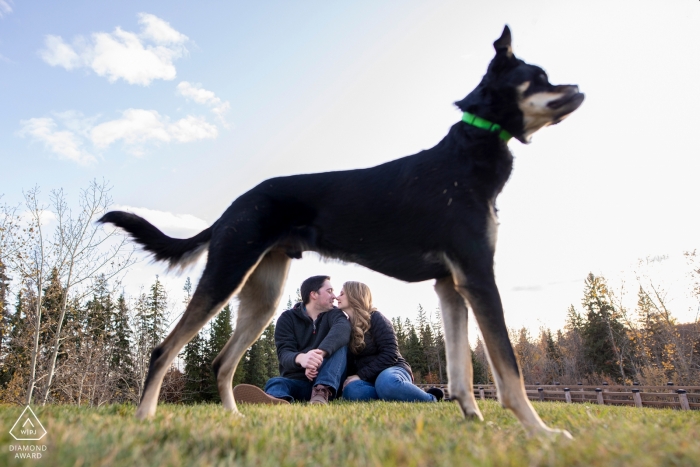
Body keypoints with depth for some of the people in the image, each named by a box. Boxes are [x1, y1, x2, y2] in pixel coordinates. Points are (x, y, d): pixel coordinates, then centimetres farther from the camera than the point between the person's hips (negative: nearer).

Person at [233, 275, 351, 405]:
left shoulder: (334, 314, 4)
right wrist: (300, 358, -40)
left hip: (328, 380, 1)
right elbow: (284, 353, -14)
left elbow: (342, 330, -22)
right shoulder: (288, 318, 2)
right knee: (276, 382, -32)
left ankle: (322, 391, -44)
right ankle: (275, 400, -67)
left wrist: (321, 352, -43)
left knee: (339, 344, -22)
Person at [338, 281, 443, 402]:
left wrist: (361, 375, -20)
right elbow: (348, 362, 10)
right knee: (351, 390, -33)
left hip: (392, 369, -4)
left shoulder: (375, 318, -6)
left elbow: (389, 354, -15)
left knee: (386, 382, -42)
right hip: (369, 380, 4)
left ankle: (431, 399, -16)